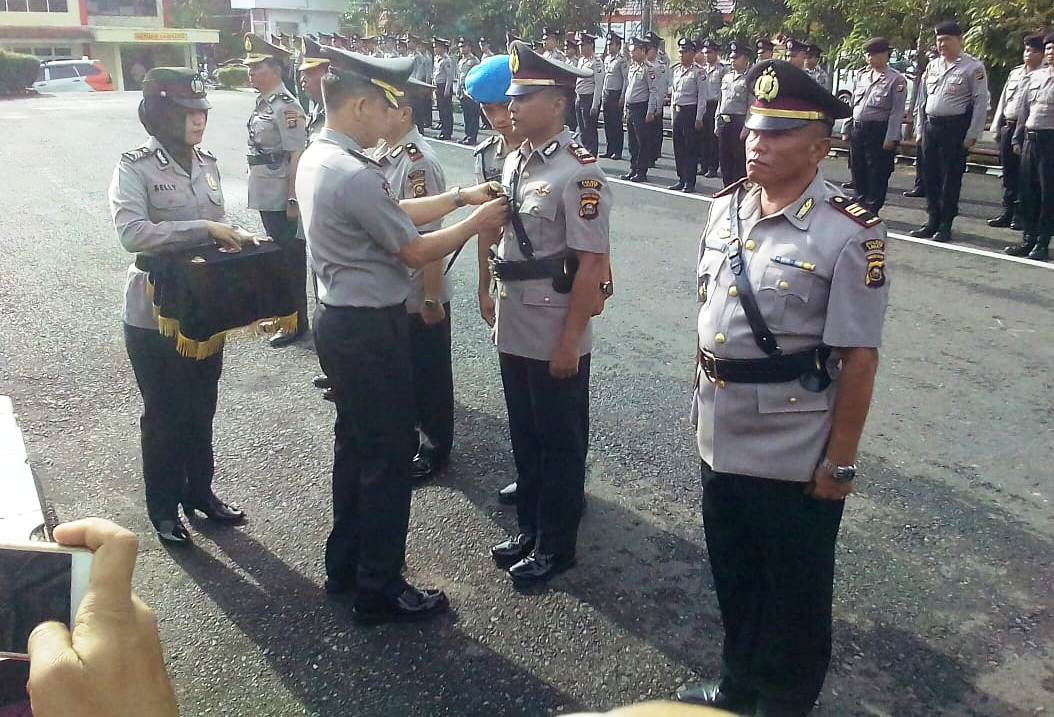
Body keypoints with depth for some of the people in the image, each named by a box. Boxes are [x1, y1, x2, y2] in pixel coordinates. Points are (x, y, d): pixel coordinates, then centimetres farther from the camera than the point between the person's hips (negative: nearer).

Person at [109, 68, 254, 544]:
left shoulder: (206, 164, 6)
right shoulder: (136, 168, -13)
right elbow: (132, 233, -27)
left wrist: (233, 238, -4)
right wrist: (204, 228, -29)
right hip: (156, 314, -5)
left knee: (201, 408, 18)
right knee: (164, 414, 8)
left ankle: (200, 491, 36)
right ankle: (163, 509, 25)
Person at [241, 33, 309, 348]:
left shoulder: (285, 106, -17)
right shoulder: (263, 102, 10)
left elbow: (297, 155, -21)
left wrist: (293, 200, -22)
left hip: (282, 198, -9)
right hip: (266, 195, 9)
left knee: (290, 257, 1)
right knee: (276, 252, 19)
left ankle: (296, 320, 13)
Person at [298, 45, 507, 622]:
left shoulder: (316, 157, 6)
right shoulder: (356, 176, -25)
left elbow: (396, 214, 10)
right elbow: (414, 251, -16)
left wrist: (459, 197, 9)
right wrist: (474, 223, -3)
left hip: (339, 320, 10)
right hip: (370, 330, -10)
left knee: (354, 444, 21)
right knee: (389, 457, 3)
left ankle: (344, 567, 36)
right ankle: (379, 592, 17)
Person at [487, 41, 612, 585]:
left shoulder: (578, 173, -18)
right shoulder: (513, 162, 7)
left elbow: (591, 264, -18)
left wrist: (569, 342, -17)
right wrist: (499, 310, 17)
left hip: (555, 337, -8)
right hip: (514, 329, 8)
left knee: (560, 443, 9)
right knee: (525, 438, 20)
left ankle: (556, 546, 25)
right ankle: (529, 529, 37)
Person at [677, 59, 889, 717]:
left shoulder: (850, 234, -18)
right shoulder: (727, 208, 2)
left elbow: (858, 357, -16)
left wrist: (840, 461, -13)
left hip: (795, 454, -6)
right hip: (721, 437, 6)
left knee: (794, 590, 15)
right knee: (732, 575, 23)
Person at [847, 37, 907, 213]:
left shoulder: (896, 79, -7)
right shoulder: (860, 76, 10)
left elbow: (897, 111, -11)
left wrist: (890, 139, -16)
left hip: (879, 132, -6)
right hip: (858, 130, 6)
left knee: (877, 173, 2)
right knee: (858, 171, 13)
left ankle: (872, 212, 10)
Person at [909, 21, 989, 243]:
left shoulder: (973, 67, -4)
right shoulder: (932, 66, 13)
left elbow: (981, 102, -7)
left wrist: (972, 135, -11)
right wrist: (920, 129, 12)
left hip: (955, 128, -6)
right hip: (931, 126, 6)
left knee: (951, 178, -1)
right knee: (930, 177, 9)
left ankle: (945, 226, 6)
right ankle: (932, 222, 20)